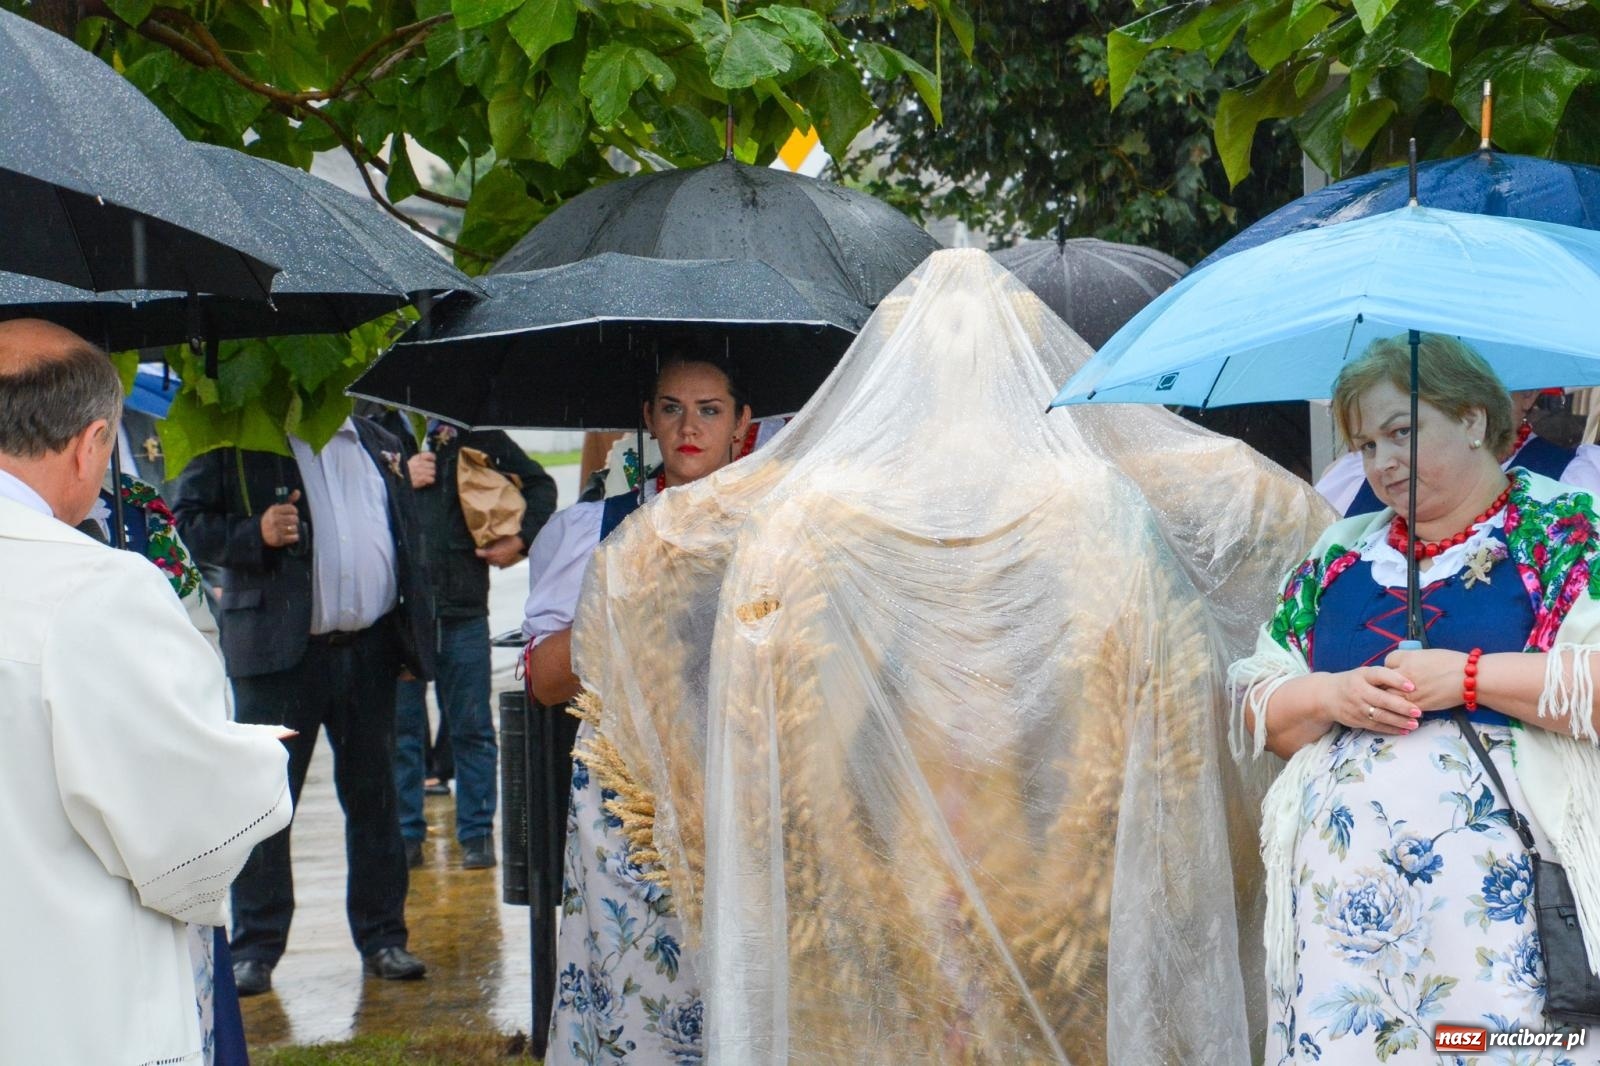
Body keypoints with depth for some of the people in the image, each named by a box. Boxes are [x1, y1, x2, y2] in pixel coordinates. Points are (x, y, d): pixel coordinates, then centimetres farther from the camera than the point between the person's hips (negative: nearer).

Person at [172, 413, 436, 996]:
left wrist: (415, 632, 11)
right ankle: (255, 949, 8)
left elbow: (408, 542, 18)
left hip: (370, 646, 4)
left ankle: (383, 938, 19)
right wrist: (255, 534, -20)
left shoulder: (380, 445, 15)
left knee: (374, 797, 9)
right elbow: (189, 520, -3)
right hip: (280, 650, -4)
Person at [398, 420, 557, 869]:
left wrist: (522, 538, 5)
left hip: (463, 607, 1)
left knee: (471, 726, 5)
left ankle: (477, 832, 13)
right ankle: (405, 833, 12)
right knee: (400, 726, 3)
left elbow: (539, 485, 19)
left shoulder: (481, 437, 10)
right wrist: (400, 480, -12)